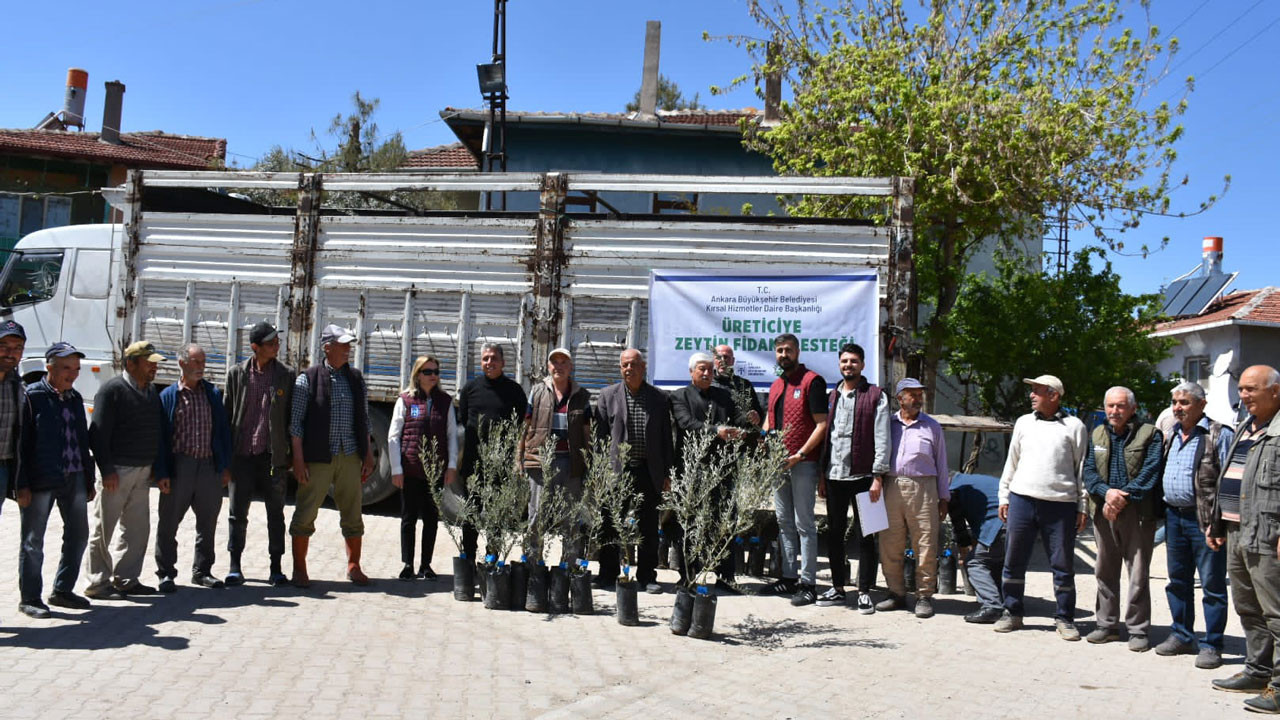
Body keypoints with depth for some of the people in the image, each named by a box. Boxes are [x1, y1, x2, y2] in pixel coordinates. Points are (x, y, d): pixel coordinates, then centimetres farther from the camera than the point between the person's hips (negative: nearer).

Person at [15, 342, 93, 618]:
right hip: (41, 480, -7)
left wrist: (89, 479, 15)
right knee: (33, 541, 3)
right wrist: (22, 484, -15)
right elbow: (20, 442, -10)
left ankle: (62, 590, 25)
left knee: (78, 535, 11)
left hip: (74, 478, 7)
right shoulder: (32, 396, -7)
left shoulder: (75, 398, 13)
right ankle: (29, 598, 13)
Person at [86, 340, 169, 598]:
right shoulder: (112, 389, -9)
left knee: (137, 529, 10)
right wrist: (106, 470, -18)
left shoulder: (152, 391, 13)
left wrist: (159, 469, 12)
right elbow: (98, 433, -14)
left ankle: (126, 579, 20)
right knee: (103, 528, 1)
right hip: (116, 471, -7)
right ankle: (97, 583, 8)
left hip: (143, 471, 7)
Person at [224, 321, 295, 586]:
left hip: (273, 455, 0)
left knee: (275, 513, 6)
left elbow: (291, 417, 5)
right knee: (237, 512, 5)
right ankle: (235, 567, 16)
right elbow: (227, 413, 7)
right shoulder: (236, 373, 3)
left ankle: (276, 567, 16)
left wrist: (291, 455, 0)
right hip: (242, 455, 0)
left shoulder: (287, 374, 2)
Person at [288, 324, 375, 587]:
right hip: (317, 457, -4)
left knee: (353, 514, 9)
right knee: (305, 513, 1)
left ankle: (354, 566, 21)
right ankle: (299, 569, 13)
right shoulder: (307, 379, -2)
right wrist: (298, 459, -9)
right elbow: (295, 422, -3)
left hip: (350, 457, 4)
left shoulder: (356, 378, 11)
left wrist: (368, 455, 11)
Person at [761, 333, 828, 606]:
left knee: (804, 524, -5)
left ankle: (808, 583, 0)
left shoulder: (812, 381, -8)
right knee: (784, 523, 11)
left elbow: (822, 424, -13)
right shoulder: (776, 385, 17)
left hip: (803, 463, -8)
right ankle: (789, 577, 19)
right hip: (778, 462, 8)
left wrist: (799, 455, -19)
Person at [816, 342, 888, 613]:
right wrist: (822, 474, 11)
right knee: (834, 534, 10)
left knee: (865, 537, 0)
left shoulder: (876, 396, -1)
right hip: (834, 476, 5)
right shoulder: (832, 397, 15)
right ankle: (838, 588, 20)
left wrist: (878, 476, -12)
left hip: (862, 476, -5)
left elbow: (881, 438, -6)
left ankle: (864, 592, 8)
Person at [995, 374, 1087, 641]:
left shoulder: (1074, 426, 4)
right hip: (1022, 499, 3)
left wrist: (1082, 507, 0)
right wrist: (1004, 496, 12)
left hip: (1060, 504, -3)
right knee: (1013, 561, 6)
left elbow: (1082, 468, 5)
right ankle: (1012, 613, 18)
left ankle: (1064, 619, 16)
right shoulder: (1023, 423, 13)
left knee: (1063, 565, 4)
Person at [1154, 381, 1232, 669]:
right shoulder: (1171, 435, 14)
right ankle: (1182, 636, 26)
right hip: (1174, 516, 7)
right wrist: (1163, 511, 16)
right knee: (1178, 580, 14)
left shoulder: (1219, 435, -8)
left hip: (1205, 520, -7)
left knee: (1212, 583, 0)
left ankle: (1211, 645, 7)